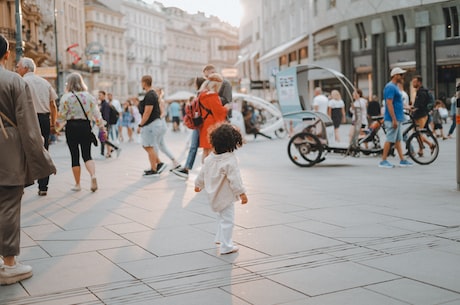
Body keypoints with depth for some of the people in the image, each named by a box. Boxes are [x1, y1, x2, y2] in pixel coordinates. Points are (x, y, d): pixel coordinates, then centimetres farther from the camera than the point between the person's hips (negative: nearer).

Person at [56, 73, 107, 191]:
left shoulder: (66, 97, -4)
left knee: (75, 156, 5)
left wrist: (57, 127, 12)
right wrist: (103, 128, 9)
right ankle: (93, 175, -18)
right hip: (85, 126, 3)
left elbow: (61, 116, -3)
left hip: (72, 127, -2)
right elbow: (96, 114, 4)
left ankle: (77, 184, 11)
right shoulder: (89, 96, 5)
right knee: (87, 155, 8)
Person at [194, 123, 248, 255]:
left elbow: (202, 173, 12)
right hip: (226, 196, -8)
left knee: (221, 216, 29)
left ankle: (220, 238, 42)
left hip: (214, 196, 8)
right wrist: (242, 193, -20)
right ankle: (226, 246, 6)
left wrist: (198, 184, 28)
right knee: (227, 220, 1)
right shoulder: (230, 160, -22)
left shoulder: (210, 158, 0)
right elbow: (235, 179, -25)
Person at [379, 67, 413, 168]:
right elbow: (389, 104, -21)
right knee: (390, 140, -6)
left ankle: (402, 160, 16)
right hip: (393, 119, -10)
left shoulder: (395, 87, 16)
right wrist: (394, 119, -24)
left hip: (397, 118, 10)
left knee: (398, 140, 12)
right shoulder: (390, 87, -15)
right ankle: (383, 161, -1)